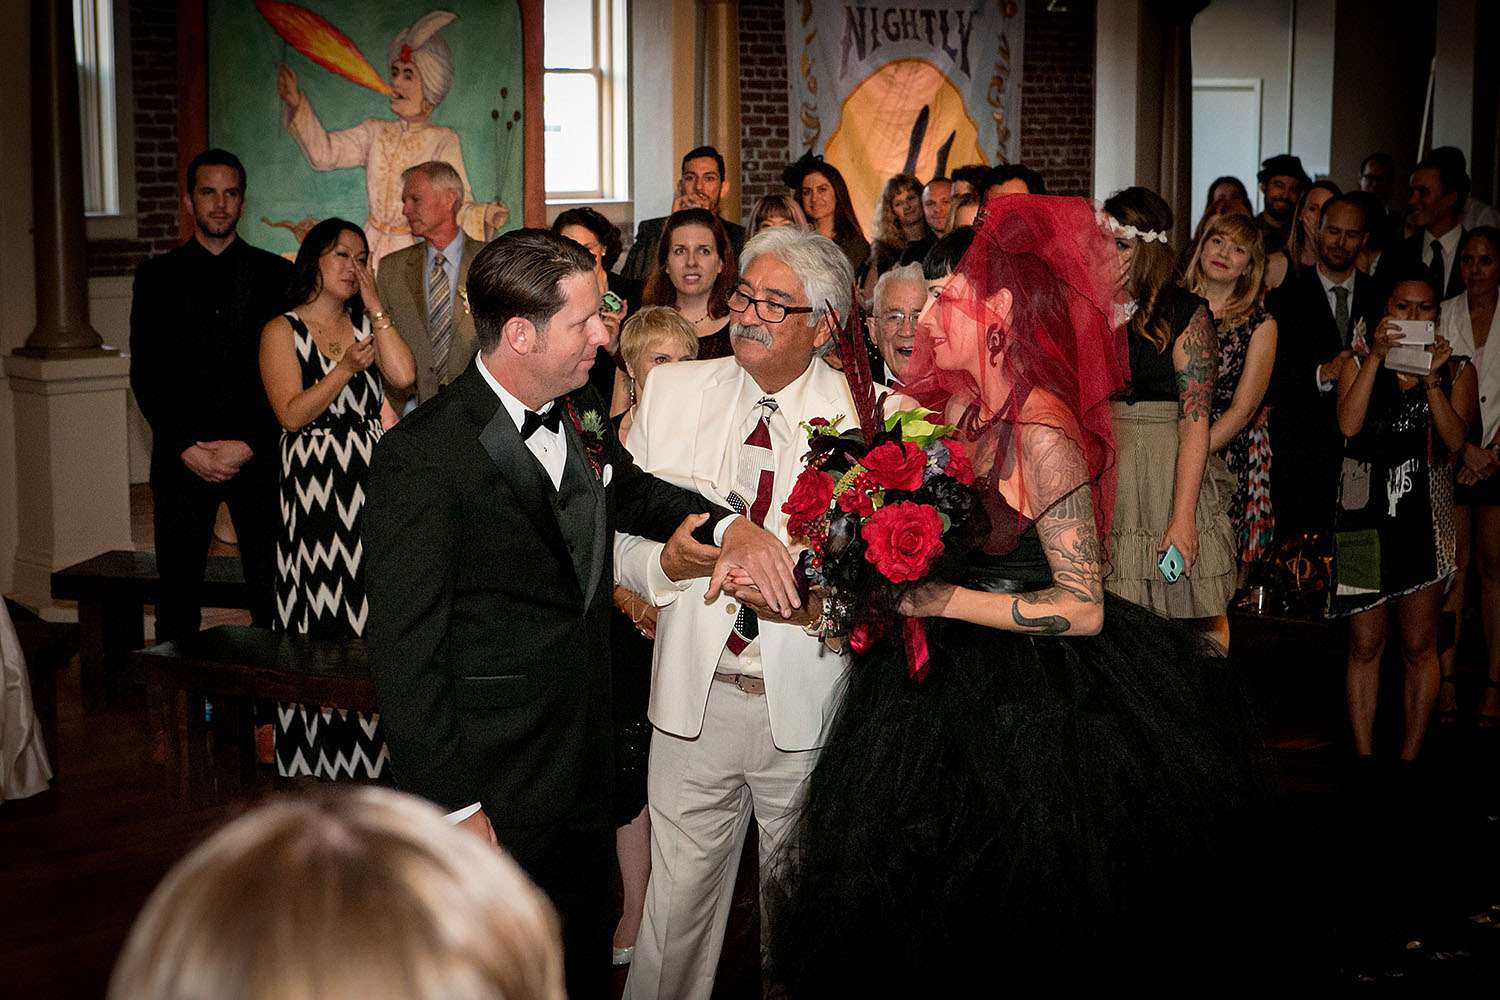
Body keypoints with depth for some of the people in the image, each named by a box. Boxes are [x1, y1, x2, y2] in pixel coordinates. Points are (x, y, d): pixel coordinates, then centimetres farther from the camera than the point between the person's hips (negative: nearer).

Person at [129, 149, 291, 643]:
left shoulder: (275, 274, 7)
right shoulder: (157, 276, 9)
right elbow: (146, 374, 4)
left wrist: (250, 445, -8)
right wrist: (187, 447, -8)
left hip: (257, 453, -1)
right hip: (181, 456, 1)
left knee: (271, 592, -2)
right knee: (178, 592, 3)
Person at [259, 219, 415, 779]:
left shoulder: (366, 326, 14)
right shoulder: (283, 331, 1)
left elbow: (404, 376, -4)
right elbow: (291, 413, -9)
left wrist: (375, 307, -1)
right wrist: (345, 368, -18)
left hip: (369, 480, 4)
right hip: (312, 485, -4)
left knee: (368, 605, 4)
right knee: (319, 613, -2)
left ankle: (369, 755, 13)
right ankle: (316, 759, 6)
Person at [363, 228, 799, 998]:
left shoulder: (580, 411, 2)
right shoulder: (421, 456, -21)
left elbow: (628, 491, 22)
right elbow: (406, 650, -19)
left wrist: (728, 526, 2)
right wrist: (453, 809, -17)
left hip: (585, 773, 7)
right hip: (492, 796, -7)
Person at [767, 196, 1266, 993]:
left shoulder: (1042, 433, -20)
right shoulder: (959, 406, 5)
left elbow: (1082, 609, -20)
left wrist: (938, 602, -21)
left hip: (1028, 702, -8)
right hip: (951, 683, 8)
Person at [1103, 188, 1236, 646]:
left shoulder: (1185, 314, -4)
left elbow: (1196, 421, -11)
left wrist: (1183, 517, -16)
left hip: (1172, 473, -3)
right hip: (1102, 471, 3)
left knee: (1203, 620, 1)